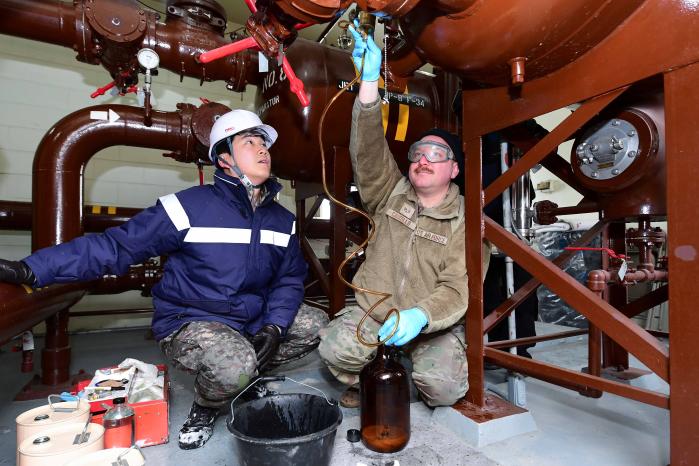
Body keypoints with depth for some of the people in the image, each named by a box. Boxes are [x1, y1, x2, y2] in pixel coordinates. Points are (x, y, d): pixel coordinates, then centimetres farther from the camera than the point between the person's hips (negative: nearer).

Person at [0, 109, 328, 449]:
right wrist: (32, 269, -21)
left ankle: (246, 372, 18)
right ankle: (204, 411, 4)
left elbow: (290, 278, 3)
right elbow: (116, 246, -15)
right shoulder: (190, 207, -17)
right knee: (234, 365, -34)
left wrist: (274, 327, -12)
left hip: (253, 321, 6)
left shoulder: (282, 220, 1)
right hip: (190, 323, -6)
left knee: (317, 326, 1)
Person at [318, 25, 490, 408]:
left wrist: (419, 315, -36)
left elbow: (458, 288, -16)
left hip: (433, 326, -1)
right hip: (372, 313, 2)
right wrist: (369, 79, -26)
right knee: (333, 349, -23)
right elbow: (368, 148, -14)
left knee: (442, 387, -22)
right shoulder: (390, 194, 2)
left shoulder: (466, 222, -5)